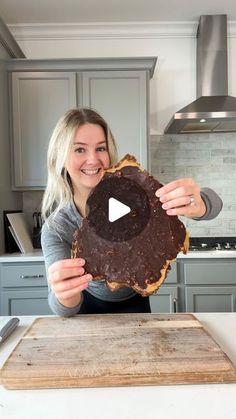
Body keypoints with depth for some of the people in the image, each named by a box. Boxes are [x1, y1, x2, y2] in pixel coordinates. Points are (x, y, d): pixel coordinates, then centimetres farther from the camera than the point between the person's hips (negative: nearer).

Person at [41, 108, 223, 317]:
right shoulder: (55, 228, -27)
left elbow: (212, 201, -37)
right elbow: (65, 310, -34)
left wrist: (197, 206, -61)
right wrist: (65, 295, -58)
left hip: (134, 302, 0)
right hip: (89, 305, 1)